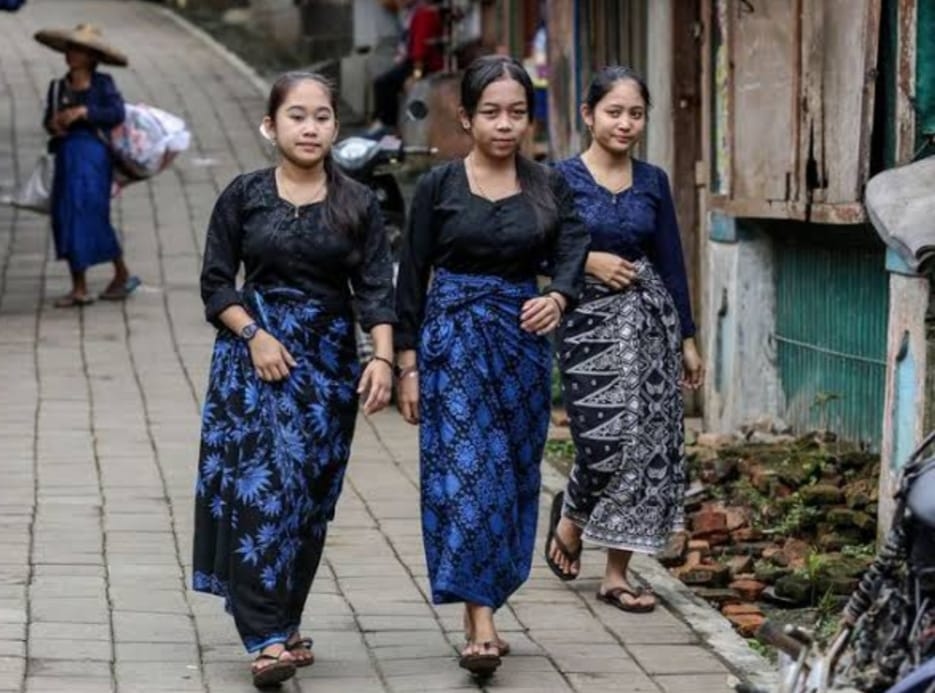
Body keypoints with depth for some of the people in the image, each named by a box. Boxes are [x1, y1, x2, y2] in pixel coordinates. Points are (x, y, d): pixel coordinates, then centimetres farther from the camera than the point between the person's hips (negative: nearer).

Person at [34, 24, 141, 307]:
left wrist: (83, 112, -19)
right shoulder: (58, 87, 11)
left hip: (93, 153, -5)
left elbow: (117, 113, -12)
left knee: (91, 214, -9)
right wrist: (53, 125, -11)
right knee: (64, 217, 1)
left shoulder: (103, 84, 0)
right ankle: (79, 287, 7)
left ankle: (123, 274, 11)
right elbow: (49, 119, 11)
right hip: (66, 155, 5)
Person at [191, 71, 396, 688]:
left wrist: (383, 359, -14)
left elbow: (376, 290, -1)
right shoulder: (245, 195, 1)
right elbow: (216, 282, 3)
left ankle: (284, 624, 17)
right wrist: (255, 334, -11)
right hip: (255, 357, -2)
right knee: (260, 489, -12)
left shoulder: (358, 204, 3)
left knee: (310, 496, 5)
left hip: (328, 359, 2)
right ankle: (268, 639, -16)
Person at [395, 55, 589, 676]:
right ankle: (482, 623, -17)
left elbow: (571, 253, -6)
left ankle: (480, 607, 22)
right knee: (465, 469, -12)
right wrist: (408, 364, -2)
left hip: (523, 339, 3)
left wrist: (557, 298, -29)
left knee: (514, 474, 7)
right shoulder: (439, 186, 0)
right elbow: (413, 275, 2)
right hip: (454, 338, -3)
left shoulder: (549, 187, 5)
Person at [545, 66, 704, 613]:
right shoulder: (561, 178, -2)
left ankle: (617, 574, 10)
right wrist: (586, 261, -15)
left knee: (647, 443, 0)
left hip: (650, 319, 4)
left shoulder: (652, 181, 8)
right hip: (588, 320, -4)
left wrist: (688, 339, 11)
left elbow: (672, 261, 12)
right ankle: (570, 516, 22)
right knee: (604, 443, -12)